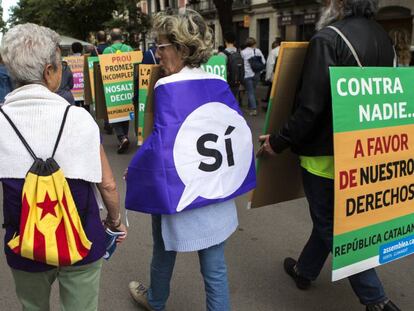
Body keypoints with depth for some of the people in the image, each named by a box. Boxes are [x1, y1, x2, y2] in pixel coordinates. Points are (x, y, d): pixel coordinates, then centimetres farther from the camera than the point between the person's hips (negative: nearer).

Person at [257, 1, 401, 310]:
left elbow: (310, 106, -25)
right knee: (329, 216, 22)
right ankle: (304, 270, 42)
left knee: (333, 225, 8)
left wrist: (278, 141, -13)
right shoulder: (383, 37, 5)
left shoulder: (328, 39, -21)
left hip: (326, 152, -8)